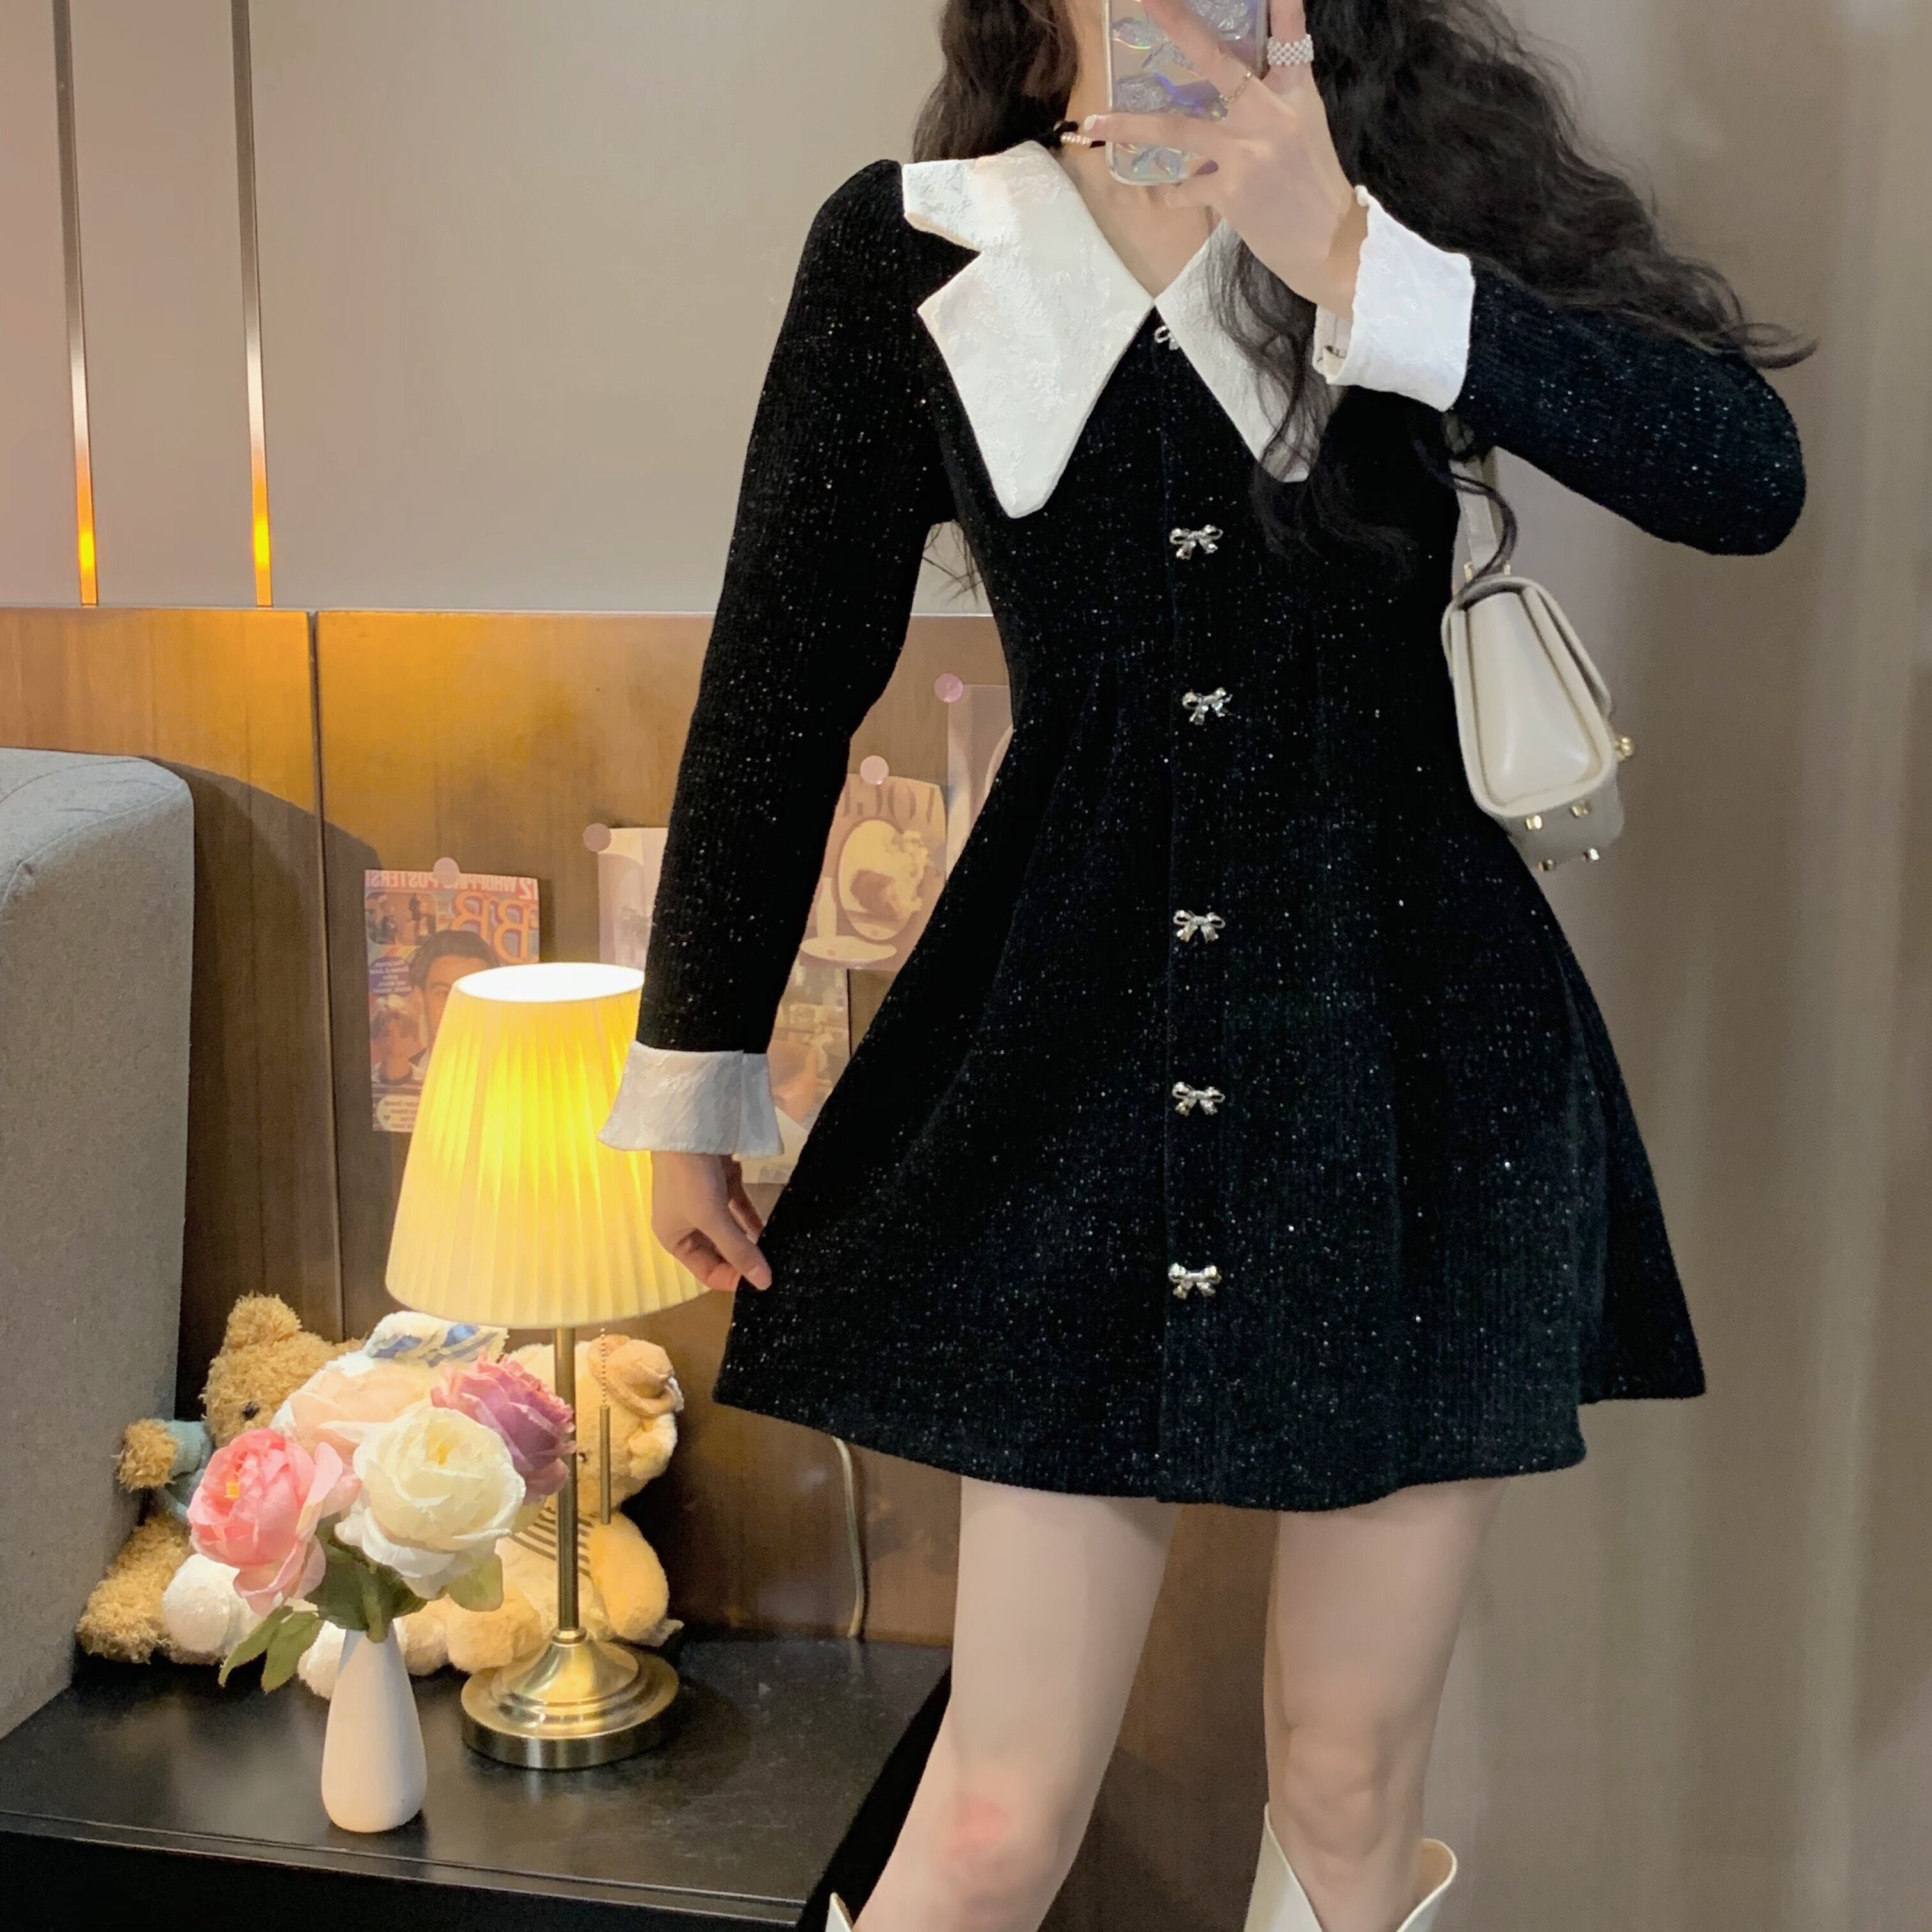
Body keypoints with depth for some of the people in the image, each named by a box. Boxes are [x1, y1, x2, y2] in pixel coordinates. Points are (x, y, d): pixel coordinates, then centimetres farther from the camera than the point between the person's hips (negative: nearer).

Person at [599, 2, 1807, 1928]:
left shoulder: (1421, 166, 2)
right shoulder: (909, 252, 2)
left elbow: (1747, 474, -12)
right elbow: (782, 684, 7)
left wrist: (1352, 260, -21)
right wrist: (691, 1076, 10)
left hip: (1418, 1064, 1)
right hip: (1082, 1054, 0)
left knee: (1352, 1772, 13)